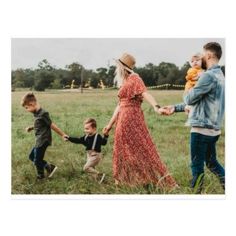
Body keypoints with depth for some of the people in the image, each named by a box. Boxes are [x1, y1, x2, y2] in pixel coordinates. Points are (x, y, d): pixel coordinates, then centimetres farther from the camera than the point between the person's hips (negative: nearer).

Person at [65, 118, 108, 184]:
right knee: (91, 168, 15)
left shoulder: (98, 136, -16)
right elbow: (78, 140, 8)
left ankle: (100, 175, -9)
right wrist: (69, 138, 3)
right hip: (89, 155, 9)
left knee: (86, 167, -15)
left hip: (96, 155, -9)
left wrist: (105, 136, -36)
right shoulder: (86, 137, 4)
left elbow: (103, 142, -21)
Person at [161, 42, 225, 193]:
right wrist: (175, 108, 19)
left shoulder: (208, 76, -18)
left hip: (202, 128, -9)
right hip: (213, 128, 9)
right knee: (212, 162, 19)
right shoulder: (219, 75, 15)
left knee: (197, 165, 3)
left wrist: (187, 92, 12)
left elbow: (190, 98, -12)